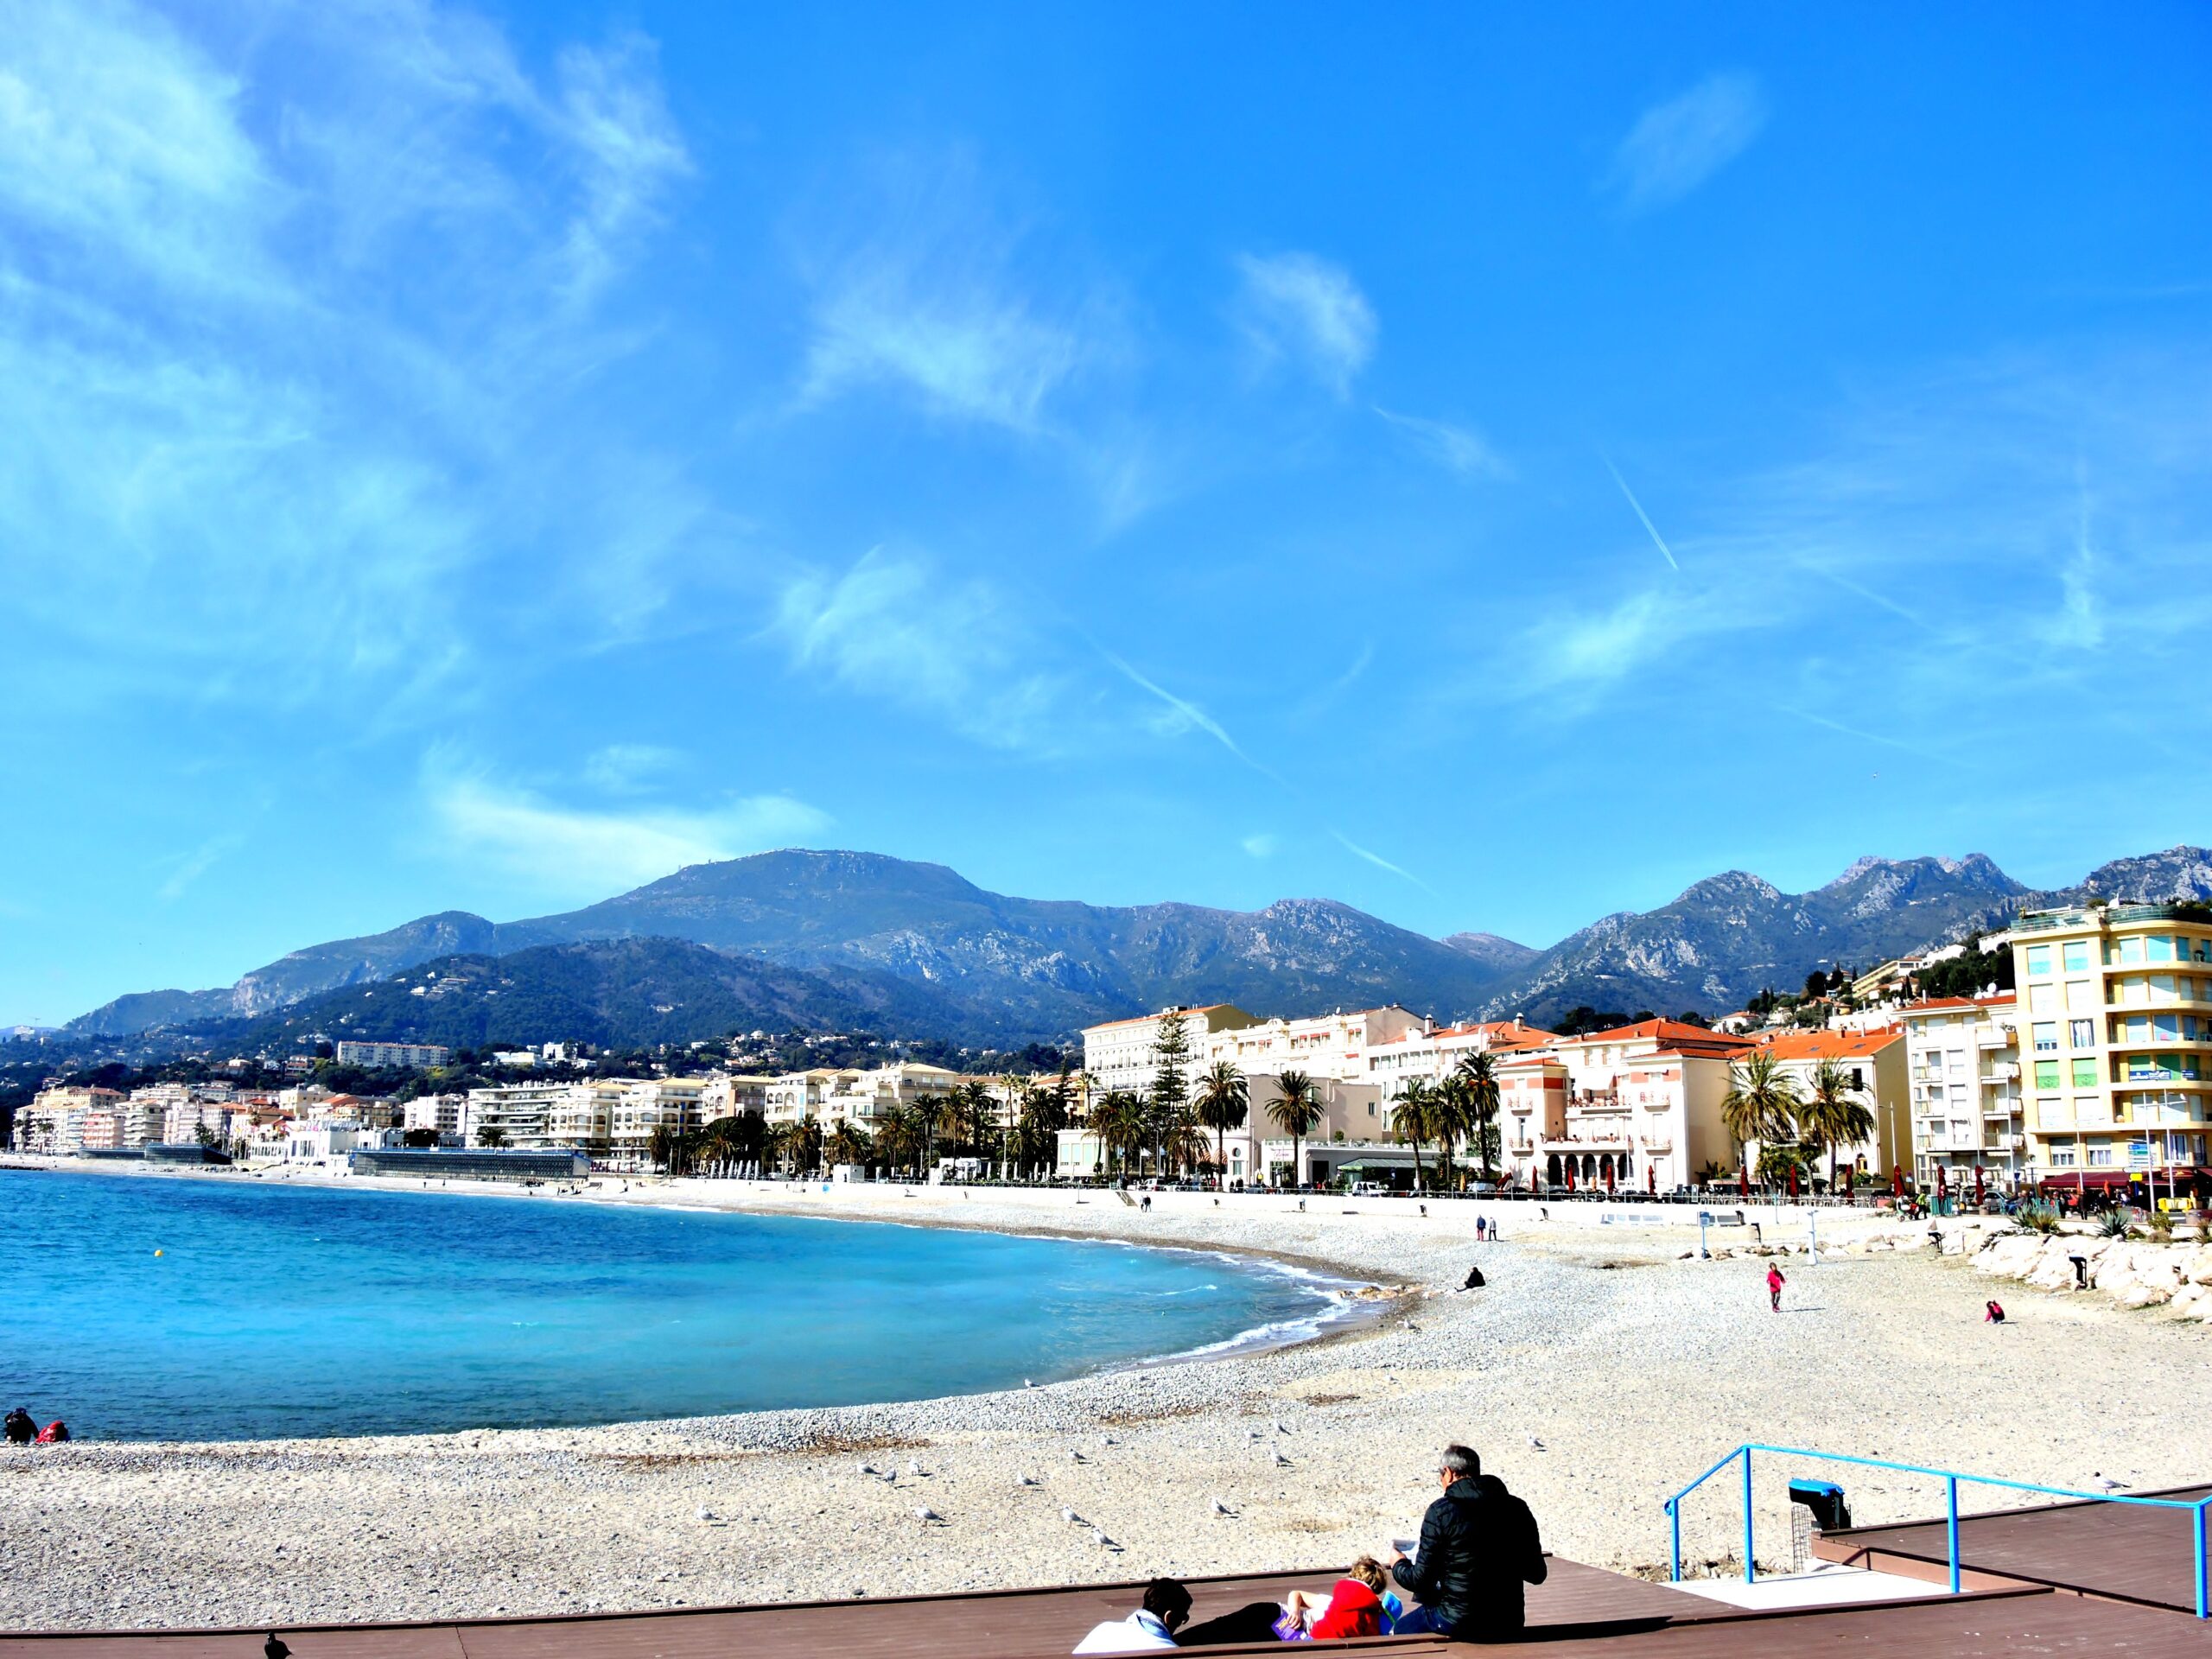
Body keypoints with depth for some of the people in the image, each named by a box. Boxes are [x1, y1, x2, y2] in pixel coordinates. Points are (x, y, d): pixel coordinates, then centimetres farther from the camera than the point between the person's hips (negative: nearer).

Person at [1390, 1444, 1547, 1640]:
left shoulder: (1441, 1512, -13)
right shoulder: (1517, 1508, 0)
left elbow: (1422, 1580, -9)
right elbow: (1537, 1575, 7)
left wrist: (1398, 1566, 12)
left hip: (1459, 1625, -5)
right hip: (1510, 1626, 5)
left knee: (1402, 1629, 23)